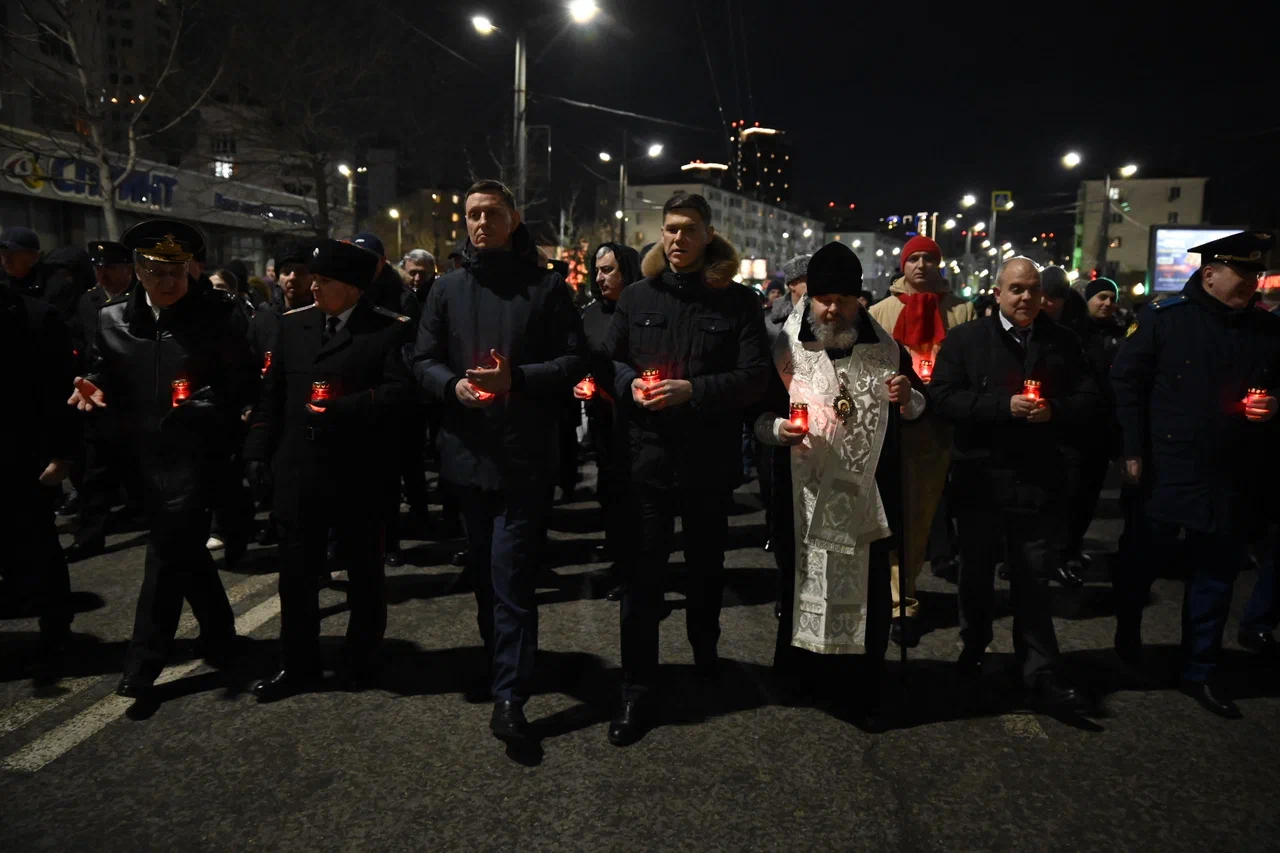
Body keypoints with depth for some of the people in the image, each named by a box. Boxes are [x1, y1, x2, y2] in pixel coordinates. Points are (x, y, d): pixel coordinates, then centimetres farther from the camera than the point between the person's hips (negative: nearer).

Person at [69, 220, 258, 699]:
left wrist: (206, 403, -18)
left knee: (167, 552, -3)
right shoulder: (113, 320, 7)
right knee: (184, 549, 16)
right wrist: (97, 390, -7)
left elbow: (244, 385, -4)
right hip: (145, 454, 5)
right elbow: (104, 375, 14)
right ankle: (219, 636, 34)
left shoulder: (217, 316, -5)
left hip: (196, 454, -5)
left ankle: (143, 664, 8)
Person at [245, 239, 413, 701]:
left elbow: (399, 391, -17)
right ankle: (299, 665, 29)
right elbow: (272, 392, 10)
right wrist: (259, 451, 4)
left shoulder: (390, 329, -7)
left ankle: (360, 663, 29)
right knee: (295, 572, 13)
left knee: (364, 574, 11)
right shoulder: (293, 323, 9)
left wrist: (339, 411, -21)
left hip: (359, 473, -4)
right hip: (299, 471, 5)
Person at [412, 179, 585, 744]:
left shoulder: (546, 286, 0)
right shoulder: (447, 288, 9)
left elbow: (574, 361, -2)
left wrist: (517, 378, -17)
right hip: (466, 450, 4)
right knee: (484, 572, 17)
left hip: (525, 457, -4)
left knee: (512, 577, -6)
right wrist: (453, 384, -12)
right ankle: (502, 660, 38)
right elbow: (423, 361, 10)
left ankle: (510, 693, 1)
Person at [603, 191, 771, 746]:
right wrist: (630, 384, -10)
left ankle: (706, 655, 45)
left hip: (710, 458, 0)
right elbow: (609, 360, 12)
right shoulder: (637, 296, 6)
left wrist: (691, 391, -21)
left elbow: (754, 377, -8)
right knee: (643, 575, 1)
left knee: (706, 565, 19)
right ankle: (637, 694, 11)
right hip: (648, 454, 0)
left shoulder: (737, 301, -2)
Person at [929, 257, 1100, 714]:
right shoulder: (965, 338, -1)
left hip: (1039, 482, 1)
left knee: (1033, 580, 7)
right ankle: (974, 647, 36)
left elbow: (1089, 401, 4)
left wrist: (1052, 410, -16)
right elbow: (943, 397, -11)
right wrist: (1004, 405, -20)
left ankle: (1040, 672, 16)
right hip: (980, 478, 0)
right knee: (976, 573, 16)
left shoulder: (1063, 342, 5)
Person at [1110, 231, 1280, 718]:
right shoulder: (1165, 317, -6)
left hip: (1234, 481, 4)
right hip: (1169, 473, -4)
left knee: (1216, 577, 12)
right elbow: (1126, 380, -6)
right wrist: (1133, 450, -9)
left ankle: (1199, 673, 26)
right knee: (1146, 560, 12)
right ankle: (1127, 629, 40)